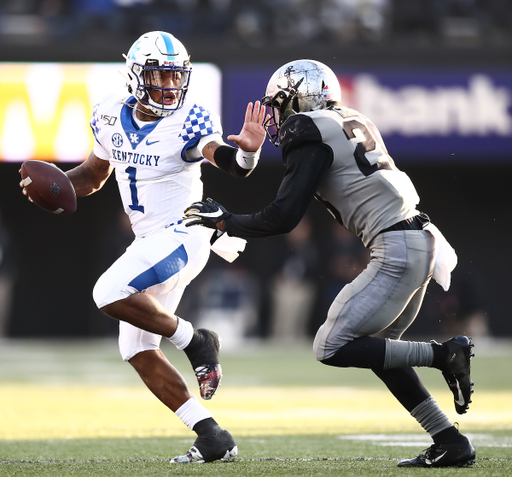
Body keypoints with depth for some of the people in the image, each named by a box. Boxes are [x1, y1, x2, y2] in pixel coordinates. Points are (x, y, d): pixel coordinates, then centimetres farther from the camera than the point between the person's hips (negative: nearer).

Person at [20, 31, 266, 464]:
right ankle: (214, 439, 7)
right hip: (151, 244, 8)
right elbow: (93, 175, 17)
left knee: (109, 294, -27)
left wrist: (246, 150, -54)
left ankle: (194, 341, -7)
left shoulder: (189, 121, -15)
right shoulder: (112, 115, 3)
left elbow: (230, 164, -31)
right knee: (138, 352, 6)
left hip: (183, 236, -8)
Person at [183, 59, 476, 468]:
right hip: (418, 240, 9)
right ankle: (451, 443, 14)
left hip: (397, 250, -9)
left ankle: (444, 354, -9)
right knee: (377, 347, 18)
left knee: (332, 348, -5)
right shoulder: (352, 125, 19)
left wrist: (225, 221, 3)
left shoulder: (312, 136, -7)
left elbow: (283, 218, -10)